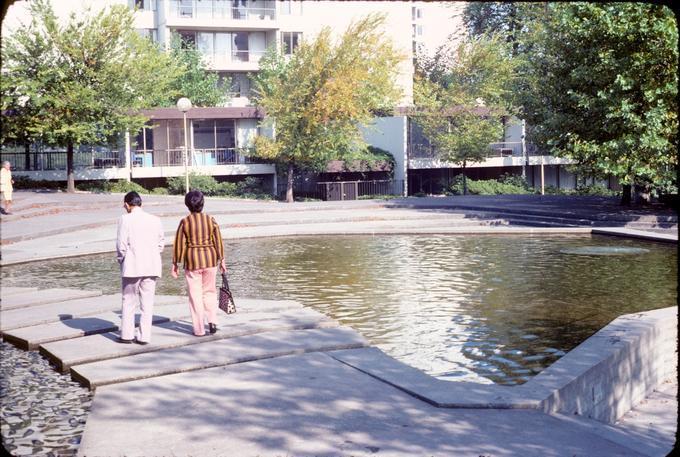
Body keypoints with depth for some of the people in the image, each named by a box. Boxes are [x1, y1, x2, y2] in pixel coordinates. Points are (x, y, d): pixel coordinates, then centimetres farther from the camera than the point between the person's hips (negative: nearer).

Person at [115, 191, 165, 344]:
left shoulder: (125, 219, -9)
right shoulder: (155, 220, 3)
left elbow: (121, 244, -9)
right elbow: (161, 242, 7)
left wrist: (121, 260, 5)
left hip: (132, 266, -3)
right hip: (152, 266, 3)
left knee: (129, 301, 10)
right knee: (147, 303, 8)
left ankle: (127, 335, 12)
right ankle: (144, 336, 9)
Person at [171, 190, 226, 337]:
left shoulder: (184, 222, -7)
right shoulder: (211, 220, -2)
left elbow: (179, 245, -5)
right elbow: (218, 242, 1)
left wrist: (175, 264, 4)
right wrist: (221, 260, 11)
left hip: (192, 261, -2)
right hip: (210, 260, 2)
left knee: (195, 295, 6)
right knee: (209, 291, 19)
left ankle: (199, 329, 9)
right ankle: (212, 321, 7)